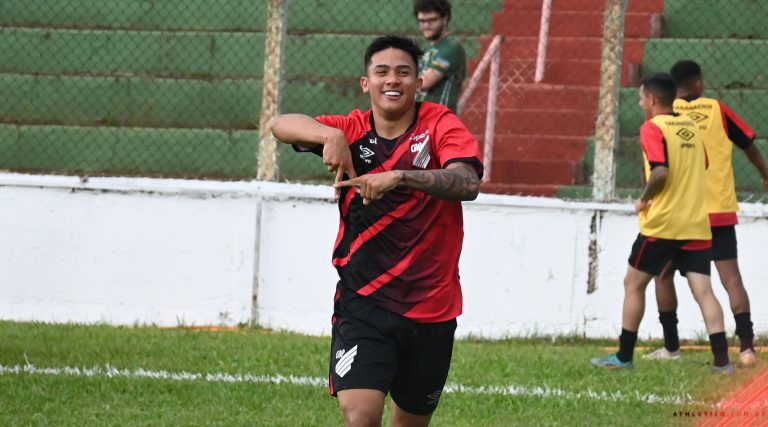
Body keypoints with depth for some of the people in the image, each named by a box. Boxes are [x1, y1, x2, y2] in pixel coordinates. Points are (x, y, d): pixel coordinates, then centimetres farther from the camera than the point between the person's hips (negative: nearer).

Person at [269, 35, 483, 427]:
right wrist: (330, 135, -34)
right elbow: (281, 125, -14)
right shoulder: (352, 131, 0)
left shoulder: (440, 125, -6)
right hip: (363, 303, 0)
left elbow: (467, 184, -24)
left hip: (432, 308, 0)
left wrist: (399, 177, -39)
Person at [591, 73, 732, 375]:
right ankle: (722, 360, -12)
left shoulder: (653, 128, -8)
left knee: (634, 283, 10)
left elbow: (661, 171, -20)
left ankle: (624, 356, 14)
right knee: (703, 290, -1)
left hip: (661, 223, -5)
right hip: (697, 224, 5)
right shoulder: (691, 127, 13)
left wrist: (644, 199, -6)